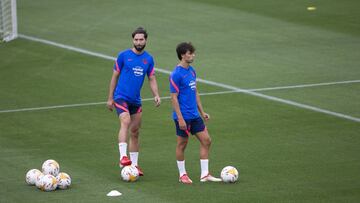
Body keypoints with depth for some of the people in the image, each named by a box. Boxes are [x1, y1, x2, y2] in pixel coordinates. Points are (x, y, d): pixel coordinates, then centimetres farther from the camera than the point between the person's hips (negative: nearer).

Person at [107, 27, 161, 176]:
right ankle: (123, 157, -36)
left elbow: (152, 79, 12)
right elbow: (115, 76, 2)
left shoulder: (148, 59, 7)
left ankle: (134, 165, 19)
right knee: (125, 122, -28)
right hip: (121, 97, -5)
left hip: (136, 100, 5)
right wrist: (110, 98, 2)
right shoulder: (124, 55, -4)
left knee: (135, 132, 10)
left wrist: (156, 95, -5)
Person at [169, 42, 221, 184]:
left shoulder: (191, 71, 9)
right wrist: (180, 119, -19)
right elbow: (174, 98, -16)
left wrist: (202, 112, 18)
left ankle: (205, 174, 11)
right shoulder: (176, 74, -16)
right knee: (182, 144, 5)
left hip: (194, 115, 8)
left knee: (206, 140, 5)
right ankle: (182, 175, 18)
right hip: (183, 116, -8)